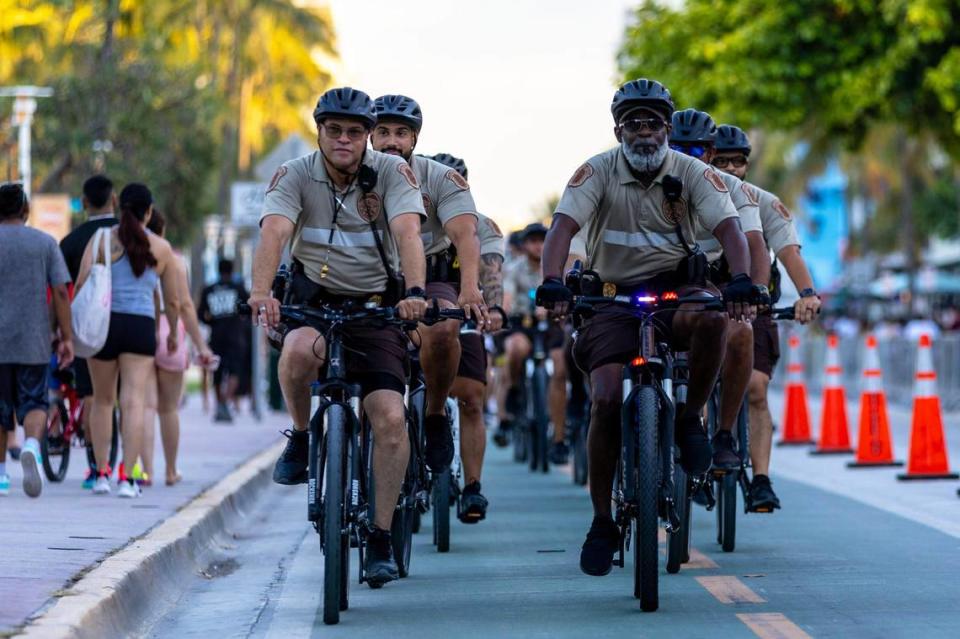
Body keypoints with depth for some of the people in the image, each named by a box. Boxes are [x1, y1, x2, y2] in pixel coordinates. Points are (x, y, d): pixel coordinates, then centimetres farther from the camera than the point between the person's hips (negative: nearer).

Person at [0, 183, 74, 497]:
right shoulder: (45, 243, 2)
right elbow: (60, 292, -4)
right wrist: (66, 338, 0)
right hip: (33, 342, 0)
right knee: (33, 403, 6)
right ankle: (31, 446, -23)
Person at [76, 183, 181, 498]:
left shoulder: (101, 239, 4)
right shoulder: (161, 248, 7)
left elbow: (81, 284, -7)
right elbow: (172, 301, 13)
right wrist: (173, 334, 29)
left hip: (104, 323, 1)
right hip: (141, 326, -1)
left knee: (102, 400, 15)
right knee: (134, 402, -5)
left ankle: (101, 474, 15)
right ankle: (127, 478, -13)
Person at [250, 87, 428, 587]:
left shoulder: (392, 173, -9)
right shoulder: (294, 176, -9)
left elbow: (407, 232, -24)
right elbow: (273, 232, -25)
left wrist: (415, 292, -42)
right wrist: (261, 292, -44)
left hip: (377, 309, 0)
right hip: (314, 303, 0)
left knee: (391, 418, -16)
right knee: (299, 351, -37)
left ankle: (381, 539, -3)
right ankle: (301, 437, -7)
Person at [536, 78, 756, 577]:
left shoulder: (691, 172, -6)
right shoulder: (598, 171, -8)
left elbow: (728, 226, -18)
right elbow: (563, 226, -20)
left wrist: (740, 282, -38)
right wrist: (552, 282, -40)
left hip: (676, 287, 0)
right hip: (615, 295, 0)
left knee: (710, 318, -36)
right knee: (606, 401, -18)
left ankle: (689, 419, -11)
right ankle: (603, 522, -3)